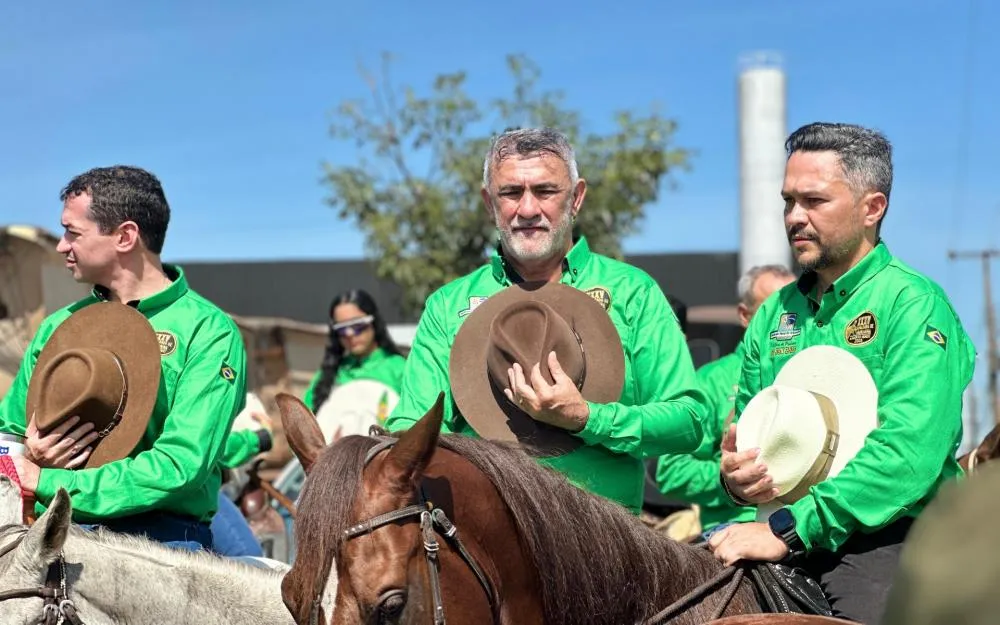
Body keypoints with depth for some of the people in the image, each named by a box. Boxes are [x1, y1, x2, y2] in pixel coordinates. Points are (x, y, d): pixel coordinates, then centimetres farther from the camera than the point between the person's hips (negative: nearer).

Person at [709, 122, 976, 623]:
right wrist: (734, 474, -4)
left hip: (885, 539, -5)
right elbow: (746, 427, 22)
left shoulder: (915, 305, -7)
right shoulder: (774, 313, 14)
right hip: (788, 546, 5)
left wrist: (789, 529, -25)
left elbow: (906, 455, -20)